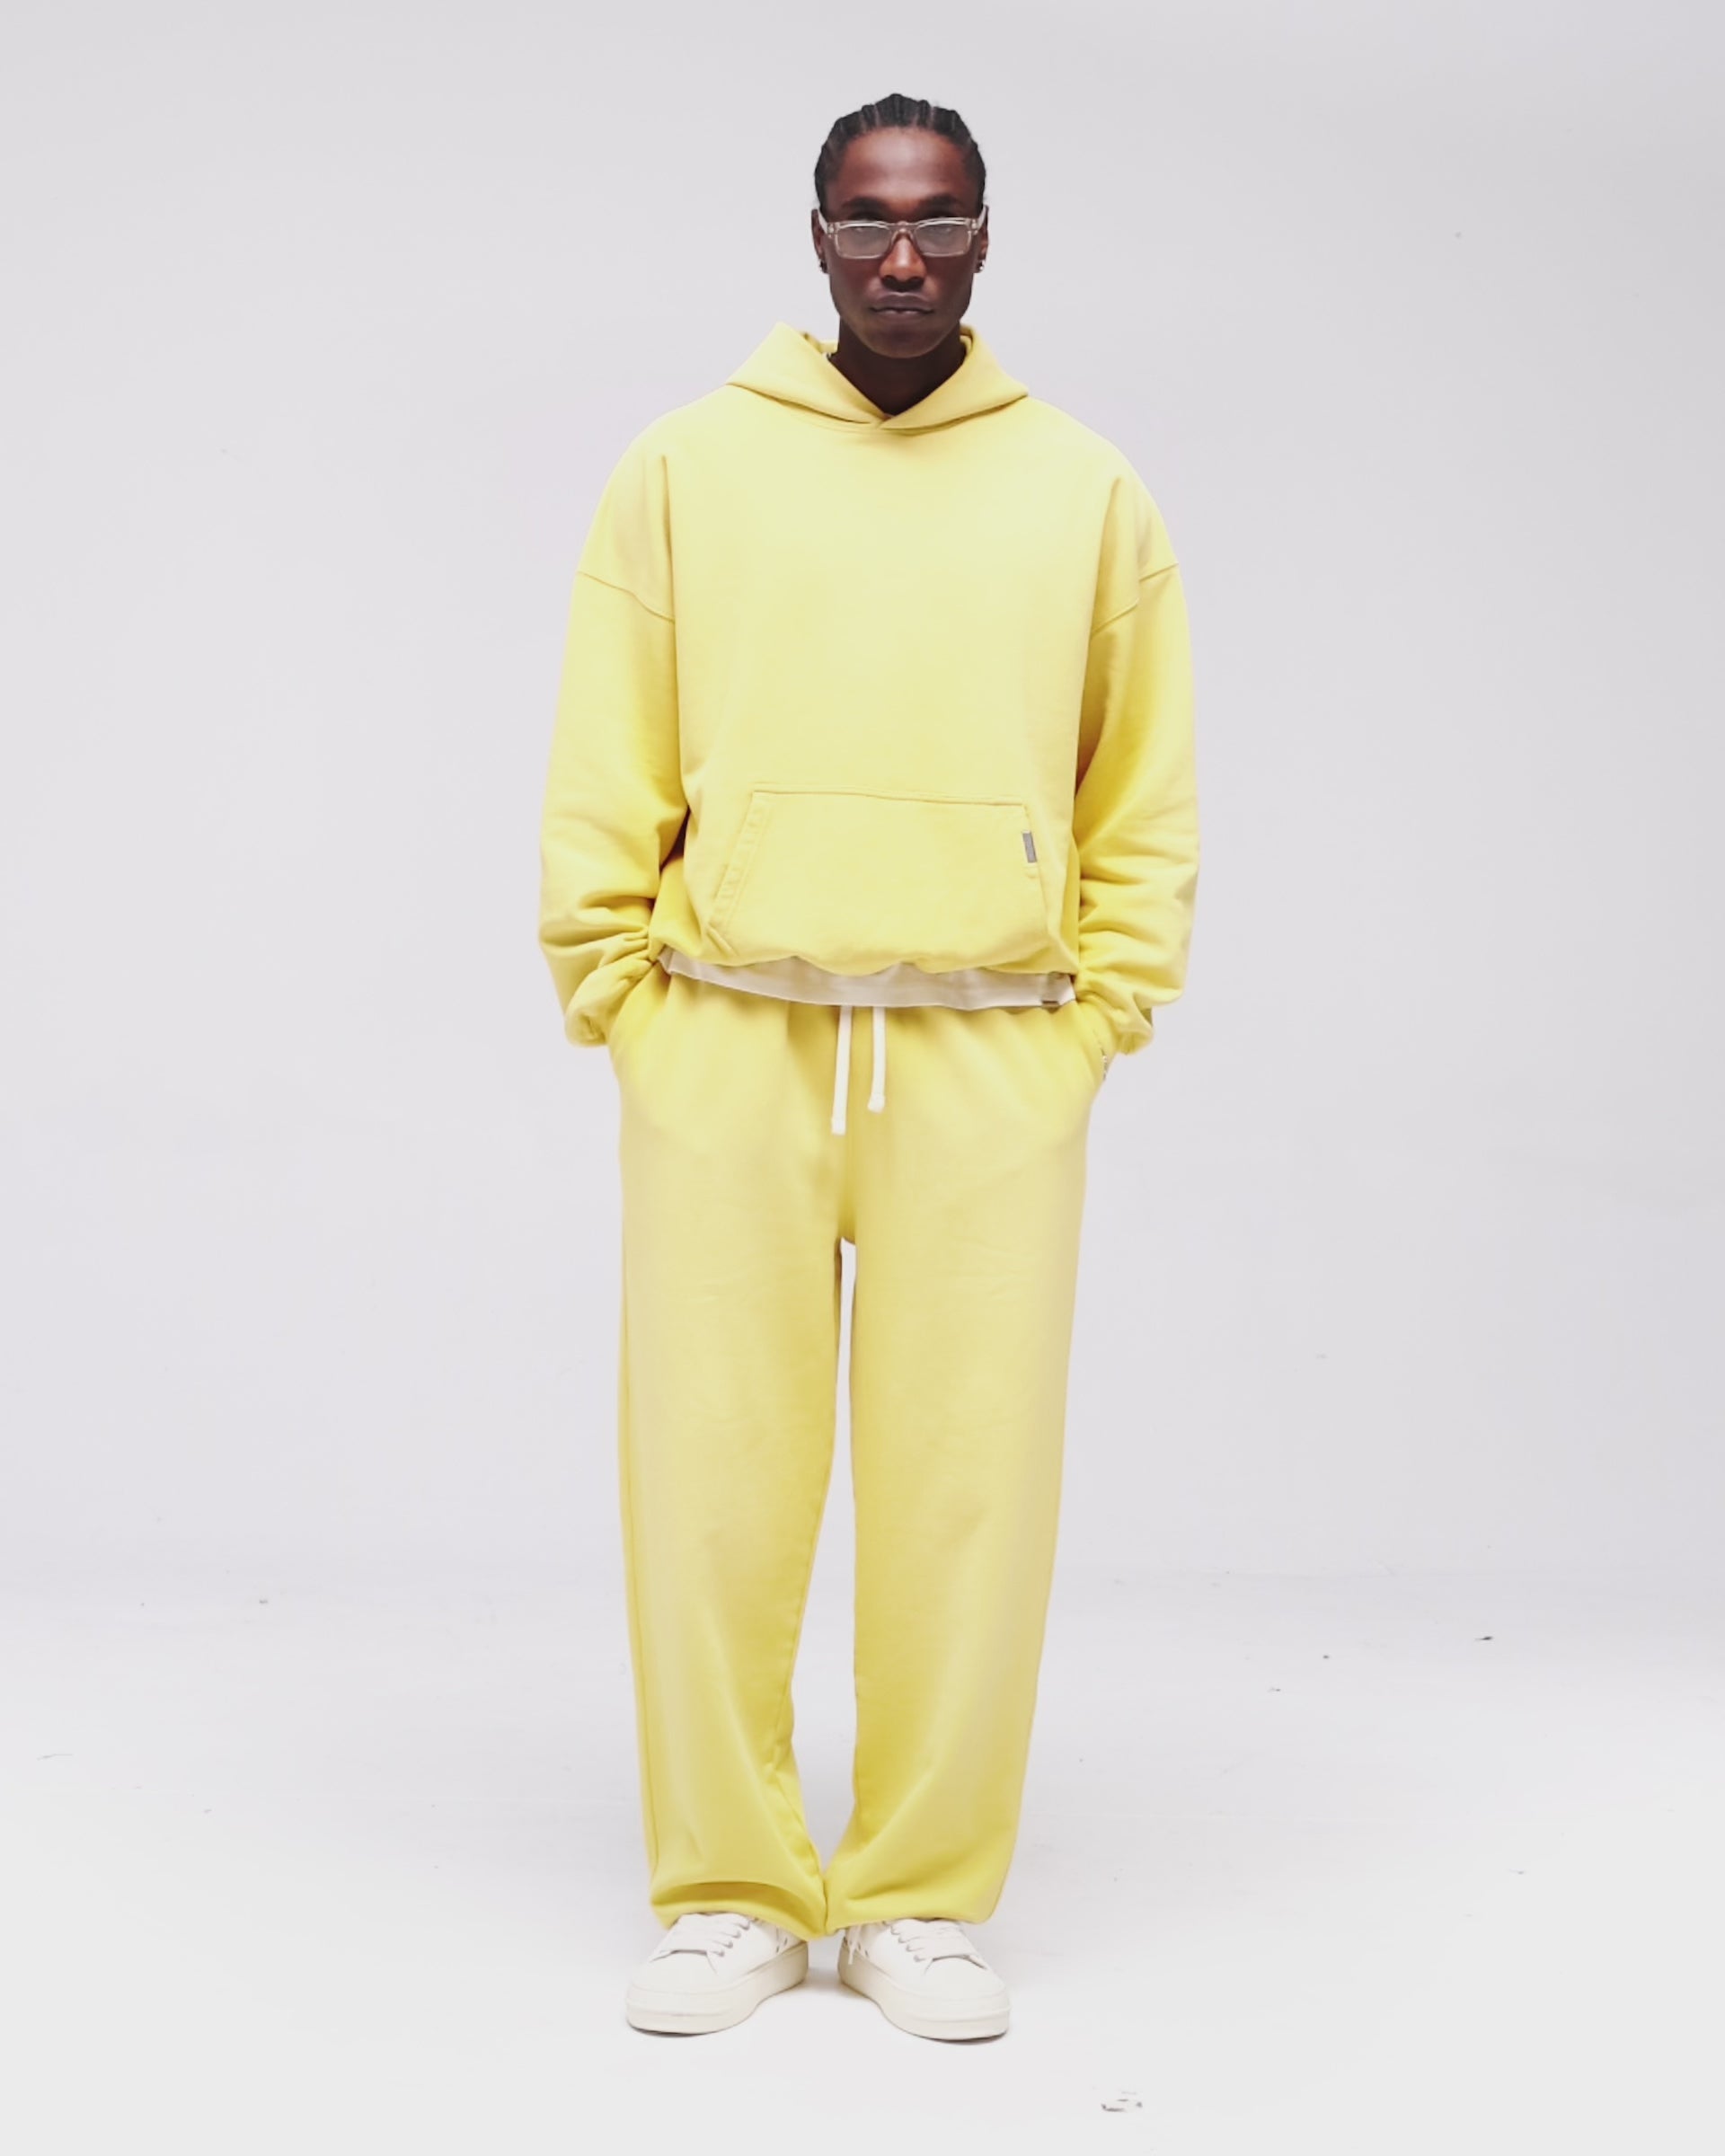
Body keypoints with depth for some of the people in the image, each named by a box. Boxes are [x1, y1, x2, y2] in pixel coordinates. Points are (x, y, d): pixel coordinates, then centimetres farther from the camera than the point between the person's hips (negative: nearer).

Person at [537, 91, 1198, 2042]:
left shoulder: (1085, 491, 9)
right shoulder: (687, 467, 6)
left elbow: (1147, 795, 11)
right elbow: (603, 786, 6)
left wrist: (1095, 1020, 3)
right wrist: (622, 1007, -1)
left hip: (991, 1059, 1)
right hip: (727, 1046, 0)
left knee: (966, 1484, 2)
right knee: (713, 1475, 1)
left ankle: (923, 1898, 15)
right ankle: (727, 1893, 14)